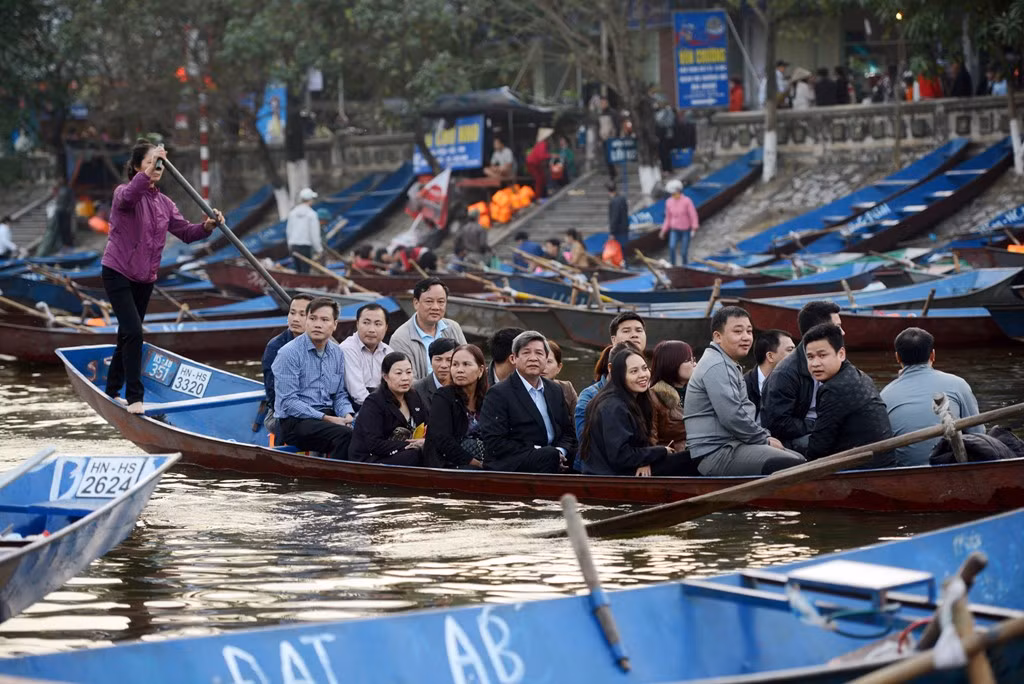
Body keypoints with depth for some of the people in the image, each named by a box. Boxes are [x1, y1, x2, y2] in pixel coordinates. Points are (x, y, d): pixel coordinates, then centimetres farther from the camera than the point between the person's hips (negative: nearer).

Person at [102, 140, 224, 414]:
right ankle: (134, 397, -13)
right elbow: (127, 197, -38)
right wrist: (148, 173, -54)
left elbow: (184, 231, 3)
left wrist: (207, 226, -18)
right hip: (118, 274, -7)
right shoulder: (124, 193, -13)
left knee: (128, 335, 16)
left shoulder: (164, 203, 8)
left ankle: (112, 391, 30)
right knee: (133, 332, -17)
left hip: (144, 278, 7)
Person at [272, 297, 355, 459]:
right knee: (344, 435, -32)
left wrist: (347, 415, -2)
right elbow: (288, 402, -11)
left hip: (328, 417, 6)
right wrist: (325, 418, -17)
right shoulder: (289, 353, -7)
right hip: (294, 422, -6)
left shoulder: (337, 353, 13)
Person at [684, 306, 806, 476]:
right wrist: (765, 440, -9)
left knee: (799, 459, 10)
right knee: (793, 465, -21)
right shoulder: (717, 367, -14)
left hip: (731, 446, 11)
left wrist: (765, 437, 10)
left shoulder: (727, 365, 22)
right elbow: (733, 417, -21)